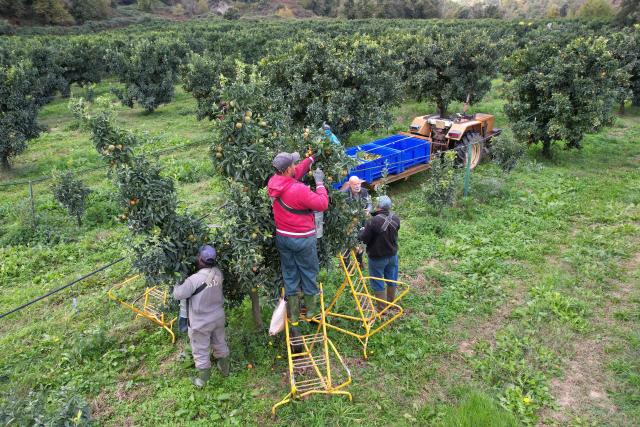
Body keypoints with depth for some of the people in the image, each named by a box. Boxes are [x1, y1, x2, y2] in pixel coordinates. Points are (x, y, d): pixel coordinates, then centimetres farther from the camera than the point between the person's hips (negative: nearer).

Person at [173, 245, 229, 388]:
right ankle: (225, 368, 47)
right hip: (218, 317, 5)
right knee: (220, 343, 26)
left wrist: (177, 286, 3)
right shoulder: (218, 273, -14)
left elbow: (178, 294, -20)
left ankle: (203, 379, 33)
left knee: (201, 351, 16)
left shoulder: (194, 279, -31)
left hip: (200, 323, -5)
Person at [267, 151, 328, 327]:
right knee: (309, 273, 14)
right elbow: (322, 204, -18)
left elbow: (296, 173, 10)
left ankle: (293, 315, 26)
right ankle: (310, 310, 30)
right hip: (303, 239, -6)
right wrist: (320, 183, -9)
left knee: (289, 274, 16)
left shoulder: (273, 183, -6)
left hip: (282, 238, 6)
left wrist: (311, 158, 13)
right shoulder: (299, 190, -27)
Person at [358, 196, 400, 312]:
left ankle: (382, 308, 19)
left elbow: (363, 238, -22)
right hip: (392, 255, 6)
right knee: (392, 280, 22)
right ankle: (391, 302, 40)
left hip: (377, 258, -6)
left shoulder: (373, 221, -29)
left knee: (378, 283, 10)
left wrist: (361, 231, 2)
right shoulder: (395, 219, -9)